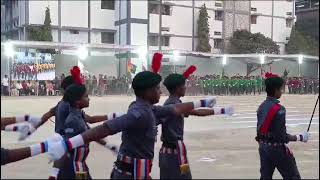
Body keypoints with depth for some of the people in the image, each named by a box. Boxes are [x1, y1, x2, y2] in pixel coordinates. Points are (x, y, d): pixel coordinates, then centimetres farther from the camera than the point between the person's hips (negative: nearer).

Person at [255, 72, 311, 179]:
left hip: (263, 147, 7)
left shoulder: (262, 106, 2)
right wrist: (300, 137, -9)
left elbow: (260, 129, 8)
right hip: (277, 149, -7)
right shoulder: (278, 109, -21)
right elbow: (281, 136, -20)